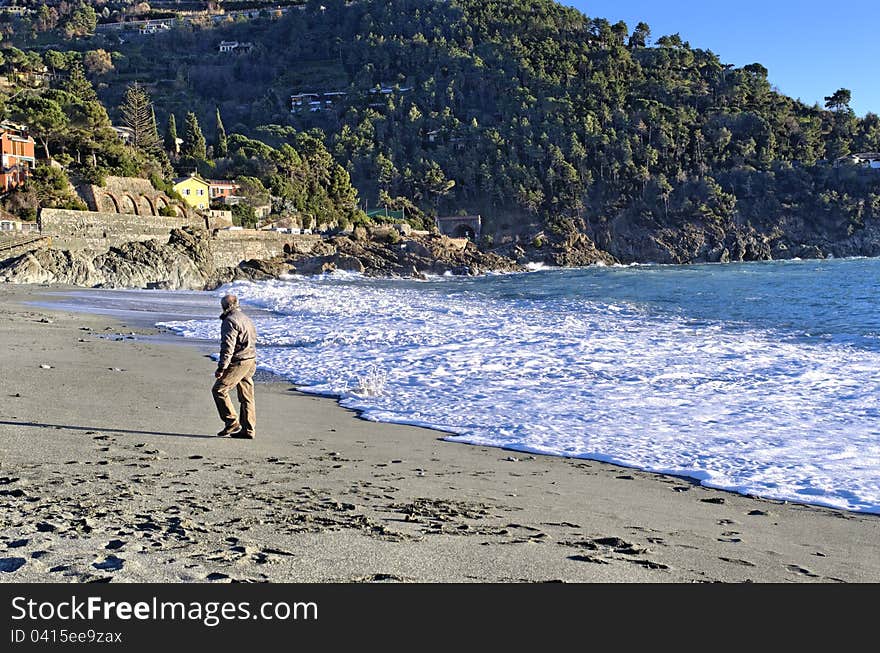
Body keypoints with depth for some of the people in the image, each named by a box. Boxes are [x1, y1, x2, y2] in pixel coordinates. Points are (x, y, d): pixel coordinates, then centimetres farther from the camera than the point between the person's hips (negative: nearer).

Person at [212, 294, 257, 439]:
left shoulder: (230, 321, -11)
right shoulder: (246, 319, 19)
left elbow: (228, 346, -19)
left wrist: (221, 367, -19)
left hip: (238, 362, -9)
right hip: (251, 361, 9)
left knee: (219, 390, -3)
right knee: (246, 397, 10)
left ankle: (232, 423, -6)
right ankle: (248, 430, 11)